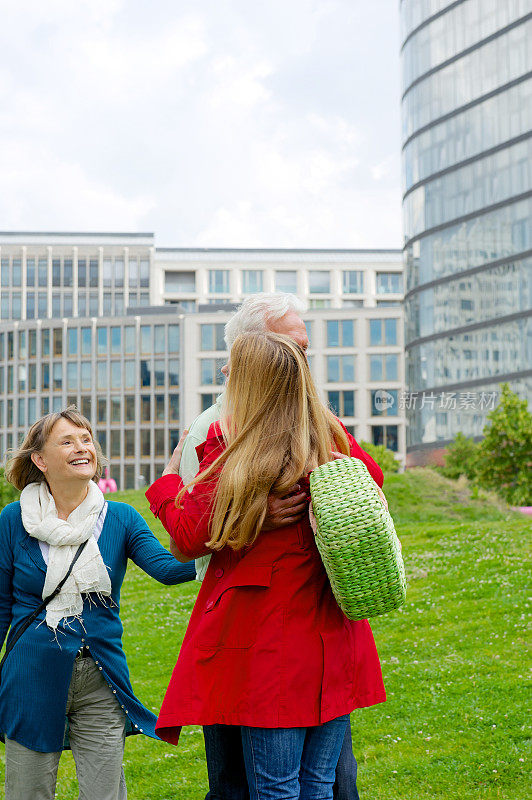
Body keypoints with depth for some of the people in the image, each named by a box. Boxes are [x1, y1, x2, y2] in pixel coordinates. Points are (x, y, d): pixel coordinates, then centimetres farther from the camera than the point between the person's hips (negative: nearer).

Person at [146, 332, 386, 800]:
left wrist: (167, 486, 11)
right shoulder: (336, 440, 2)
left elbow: (191, 539, -6)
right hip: (335, 641, 5)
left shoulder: (232, 449, -12)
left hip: (269, 645, -5)